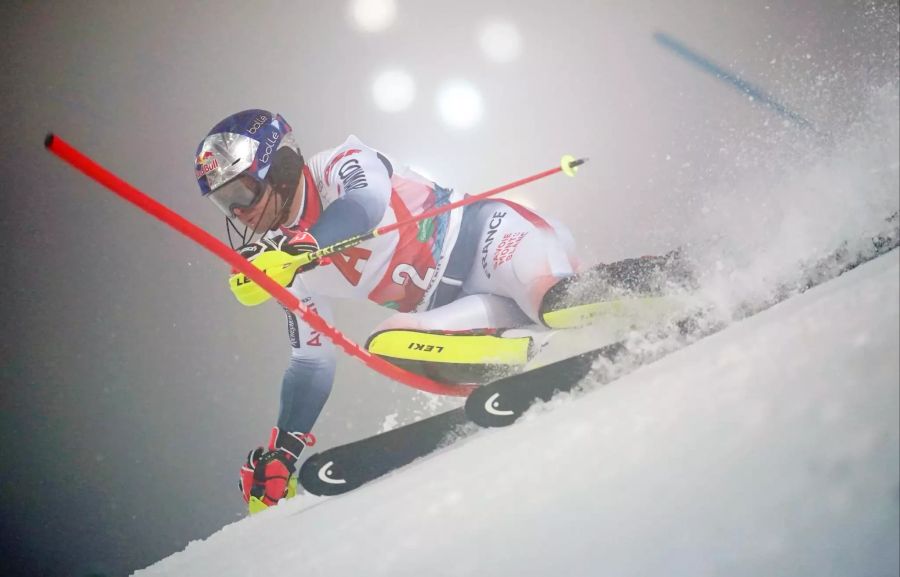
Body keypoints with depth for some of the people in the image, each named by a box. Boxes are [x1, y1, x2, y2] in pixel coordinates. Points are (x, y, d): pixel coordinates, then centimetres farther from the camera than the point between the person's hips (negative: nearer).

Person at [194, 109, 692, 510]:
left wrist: (295, 246, -44)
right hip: (454, 304, 6)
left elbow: (367, 200, -30)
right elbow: (311, 364, 14)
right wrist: (283, 450, 9)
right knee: (385, 346, -22)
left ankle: (669, 278, -9)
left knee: (557, 300, -35)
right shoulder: (299, 277, 11)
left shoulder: (340, 164, -6)